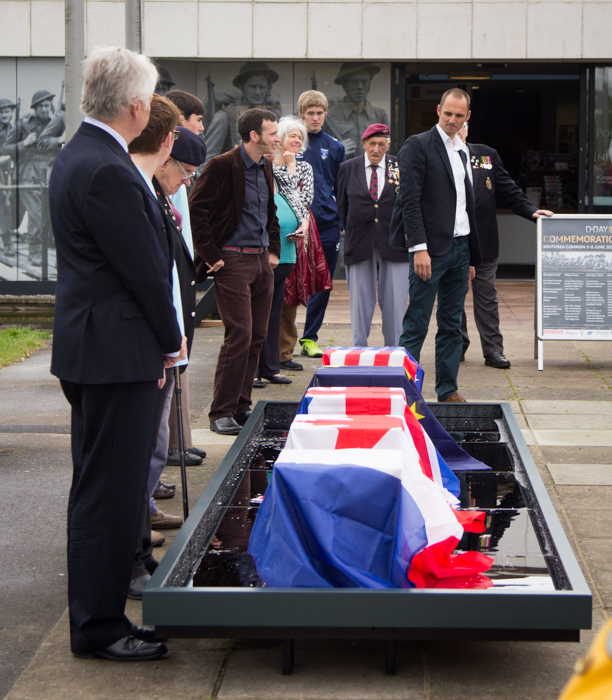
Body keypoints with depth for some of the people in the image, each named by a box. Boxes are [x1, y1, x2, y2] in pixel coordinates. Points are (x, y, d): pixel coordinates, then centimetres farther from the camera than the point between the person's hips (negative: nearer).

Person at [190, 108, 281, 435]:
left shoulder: (265, 167, 13)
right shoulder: (222, 166, -12)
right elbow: (196, 211, -14)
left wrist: (273, 249, 19)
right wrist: (211, 256, -13)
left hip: (261, 261, 8)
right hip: (233, 261, -8)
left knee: (257, 337, 7)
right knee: (239, 335, -11)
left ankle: (241, 406, 16)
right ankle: (221, 413, -3)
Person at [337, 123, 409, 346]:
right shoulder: (347, 168, 7)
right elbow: (342, 207, 13)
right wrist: (351, 235, 9)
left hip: (394, 245, -1)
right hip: (360, 247, 1)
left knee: (395, 305, 0)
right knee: (360, 305, 5)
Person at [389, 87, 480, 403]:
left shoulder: (461, 152, 18)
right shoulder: (418, 146, -5)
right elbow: (410, 200, -13)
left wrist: (472, 256, 18)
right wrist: (419, 248, -20)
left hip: (459, 247, 7)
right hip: (432, 248, -7)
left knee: (452, 325, 9)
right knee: (416, 324, -6)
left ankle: (448, 390, 15)